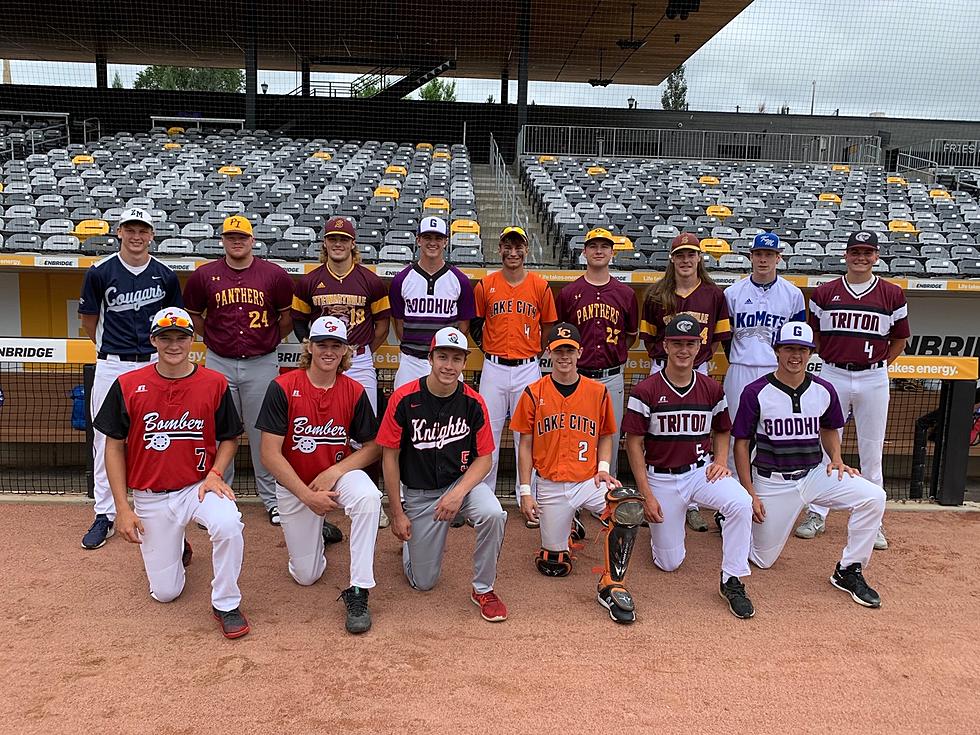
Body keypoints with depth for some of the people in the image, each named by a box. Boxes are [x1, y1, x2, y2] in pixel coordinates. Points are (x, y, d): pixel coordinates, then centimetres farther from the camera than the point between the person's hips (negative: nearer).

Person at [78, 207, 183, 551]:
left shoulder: (166, 276, 2)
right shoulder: (100, 272, -2)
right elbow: (88, 319, 9)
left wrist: (160, 347, 12)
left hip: (155, 365, 1)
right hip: (112, 365, 0)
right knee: (106, 438, 3)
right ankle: (104, 515, 13)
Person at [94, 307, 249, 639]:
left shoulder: (215, 383, -7)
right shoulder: (127, 385, -6)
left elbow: (229, 437, 5)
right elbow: (114, 446, 0)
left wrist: (215, 473, -14)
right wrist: (122, 508, -4)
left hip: (199, 487, -1)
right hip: (150, 498, 1)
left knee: (228, 524, -35)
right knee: (164, 592, 6)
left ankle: (226, 604, -11)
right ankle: (177, 548, 41)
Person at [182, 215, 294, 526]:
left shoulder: (275, 275, 0)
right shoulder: (204, 275, 3)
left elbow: (287, 316, 11)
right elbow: (193, 315, 16)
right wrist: (214, 340, 10)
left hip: (262, 363, -1)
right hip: (219, 363, 1)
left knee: (263, 430, 5)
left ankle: (271, 497, 17)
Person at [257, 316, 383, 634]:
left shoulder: (354, 391, -10)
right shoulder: (283, 387, -17)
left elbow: (372, 447, -4)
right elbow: (270, 454, -17)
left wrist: (335, 471, -20)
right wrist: (308, 496, -21)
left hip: (339, 473, 1)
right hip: (293, 485, 0)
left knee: (369, 497, -35)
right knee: (306, 575, 6)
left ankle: (358, 591, -24)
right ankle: (320, 529, 39)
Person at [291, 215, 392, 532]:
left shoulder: (370, 280, 2)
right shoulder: (310, 281, 5)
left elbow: (383, 322, 9)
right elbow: (298, 319, 15)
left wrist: (365, 352, 6)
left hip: (360, 364, -1)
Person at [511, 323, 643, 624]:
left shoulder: (598, 391, 3)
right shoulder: (534, 393, 0)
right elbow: (525, 445, 3)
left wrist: (603, 468, -4)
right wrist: (525, 492, -2)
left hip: (589, 481, 0)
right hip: (550, 487, 0)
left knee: (629, 504, -32)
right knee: (555, 566, 4)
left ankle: (611, 586, -20)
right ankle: (564, 524, 39)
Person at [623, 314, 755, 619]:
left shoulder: (712, 389, 1)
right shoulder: (645, 391, -10)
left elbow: (722, 431, 17)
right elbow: (634, 443, -7)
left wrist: (720, 461, -4)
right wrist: (646, 495, -11)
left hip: (701, 470, 2)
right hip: (661, 478, -2)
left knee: (741, 503, -30)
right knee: (669, 563, 2)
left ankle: (731, 581, -14)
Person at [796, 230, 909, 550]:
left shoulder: (893, 295, 3)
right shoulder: (824, 293, 3)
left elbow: (899, 341, 12)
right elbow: (813, 336, 11)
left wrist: (877, 365, 5)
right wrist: (832, 359, 5)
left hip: (873, 380, 0)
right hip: (833, 376, 0)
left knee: (871, 451, 7)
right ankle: (817, 514, 17)